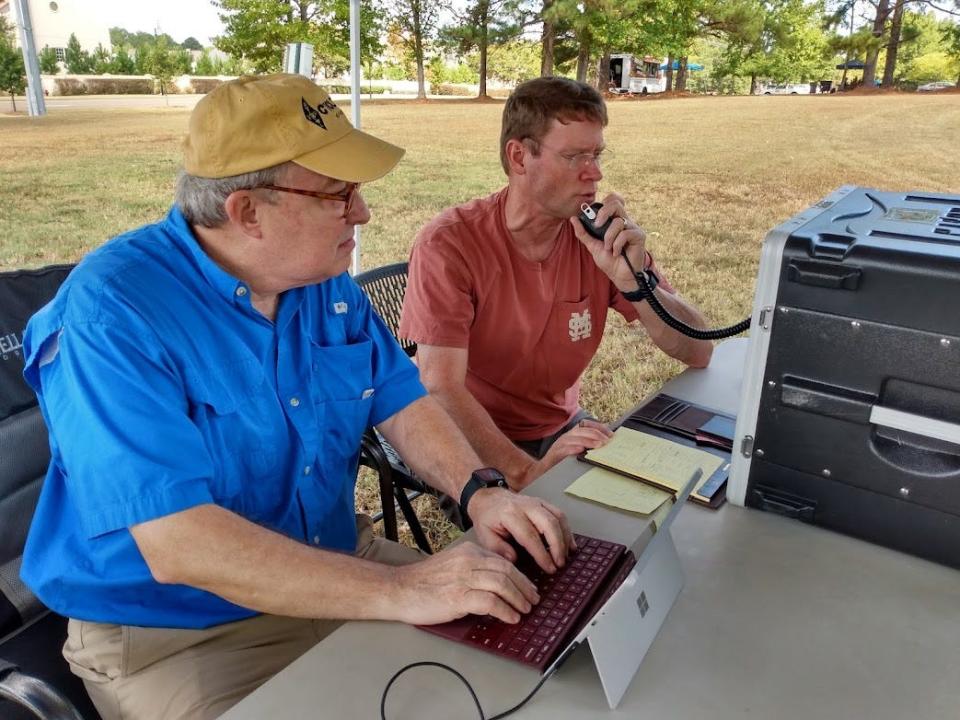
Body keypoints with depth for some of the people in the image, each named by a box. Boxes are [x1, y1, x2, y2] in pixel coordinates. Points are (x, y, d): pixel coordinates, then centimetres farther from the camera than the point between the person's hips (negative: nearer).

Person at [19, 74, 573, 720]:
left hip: (340, 568, 6)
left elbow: (400, 400, 2)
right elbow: (177, 544, -31)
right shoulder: (113, 312, -25)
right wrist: (396, 592, -34)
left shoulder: (326, 280, -2)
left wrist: (481, 491, -16)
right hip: (174, 635, -5)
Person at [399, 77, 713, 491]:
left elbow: (698, 353, -8)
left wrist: (633, 283, -25)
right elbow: (441, 388, -26)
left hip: (564, 430, 5)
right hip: (473, 447, -5)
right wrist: (528, 472, -38)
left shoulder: (601, 235, -7)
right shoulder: (449, 245, -20)